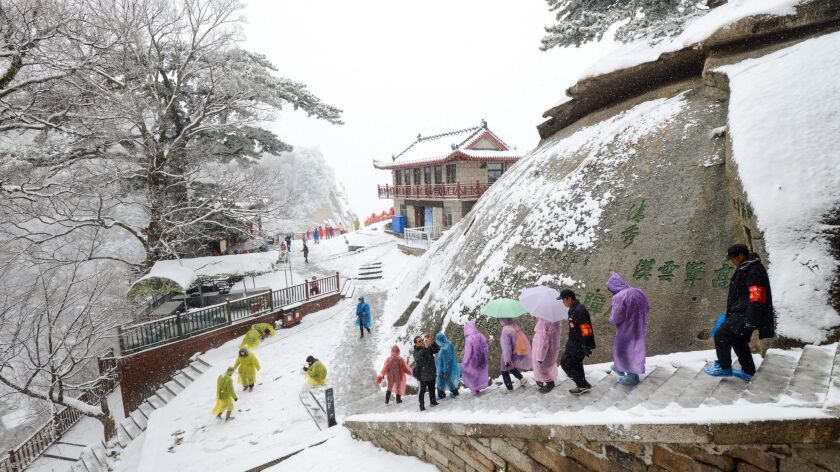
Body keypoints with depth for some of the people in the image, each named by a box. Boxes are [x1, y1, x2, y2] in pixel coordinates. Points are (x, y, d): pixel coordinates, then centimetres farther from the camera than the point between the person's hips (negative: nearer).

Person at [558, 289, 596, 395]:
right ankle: (581, 386, 33)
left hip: (579, 344, -10)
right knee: (576, 363, 20)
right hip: (575, 342, 10)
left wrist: (586, 346, -26)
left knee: (565, 363, -3)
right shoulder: (573, 309, 8)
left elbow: (585, 329, -27)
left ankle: (583, 385, 7)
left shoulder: (579, 310, -25)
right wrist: (569, 342, 26)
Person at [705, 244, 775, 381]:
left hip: (745, 315, -11)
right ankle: (748, 372, 31)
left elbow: (757, 297, -26)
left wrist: (751, 320, -28)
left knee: (721, 335, -11)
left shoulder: (754, 270, -17)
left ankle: (724, 368, 2)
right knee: (739, 341, 19)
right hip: (741, 313, 11)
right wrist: (730, 314, 28)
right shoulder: (745, 269, 17)